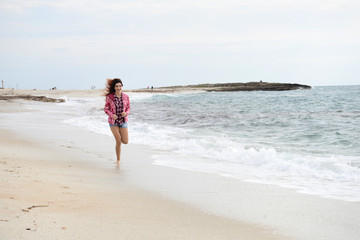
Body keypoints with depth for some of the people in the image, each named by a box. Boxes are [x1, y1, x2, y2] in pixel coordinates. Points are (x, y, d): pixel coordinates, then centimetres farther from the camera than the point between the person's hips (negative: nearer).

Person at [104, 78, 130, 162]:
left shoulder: (126, 97, -2)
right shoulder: (109, 97, -9)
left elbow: (128, 108, 7)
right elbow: (106, 109, -1)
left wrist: (126, 113, -15)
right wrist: (112, 115, -19)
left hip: (123, 121, 2)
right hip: (113, 122, -2)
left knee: (125, 142, -3)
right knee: (118, 142, -8)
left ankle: (119, 135, 33)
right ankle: (118, 159, 12)